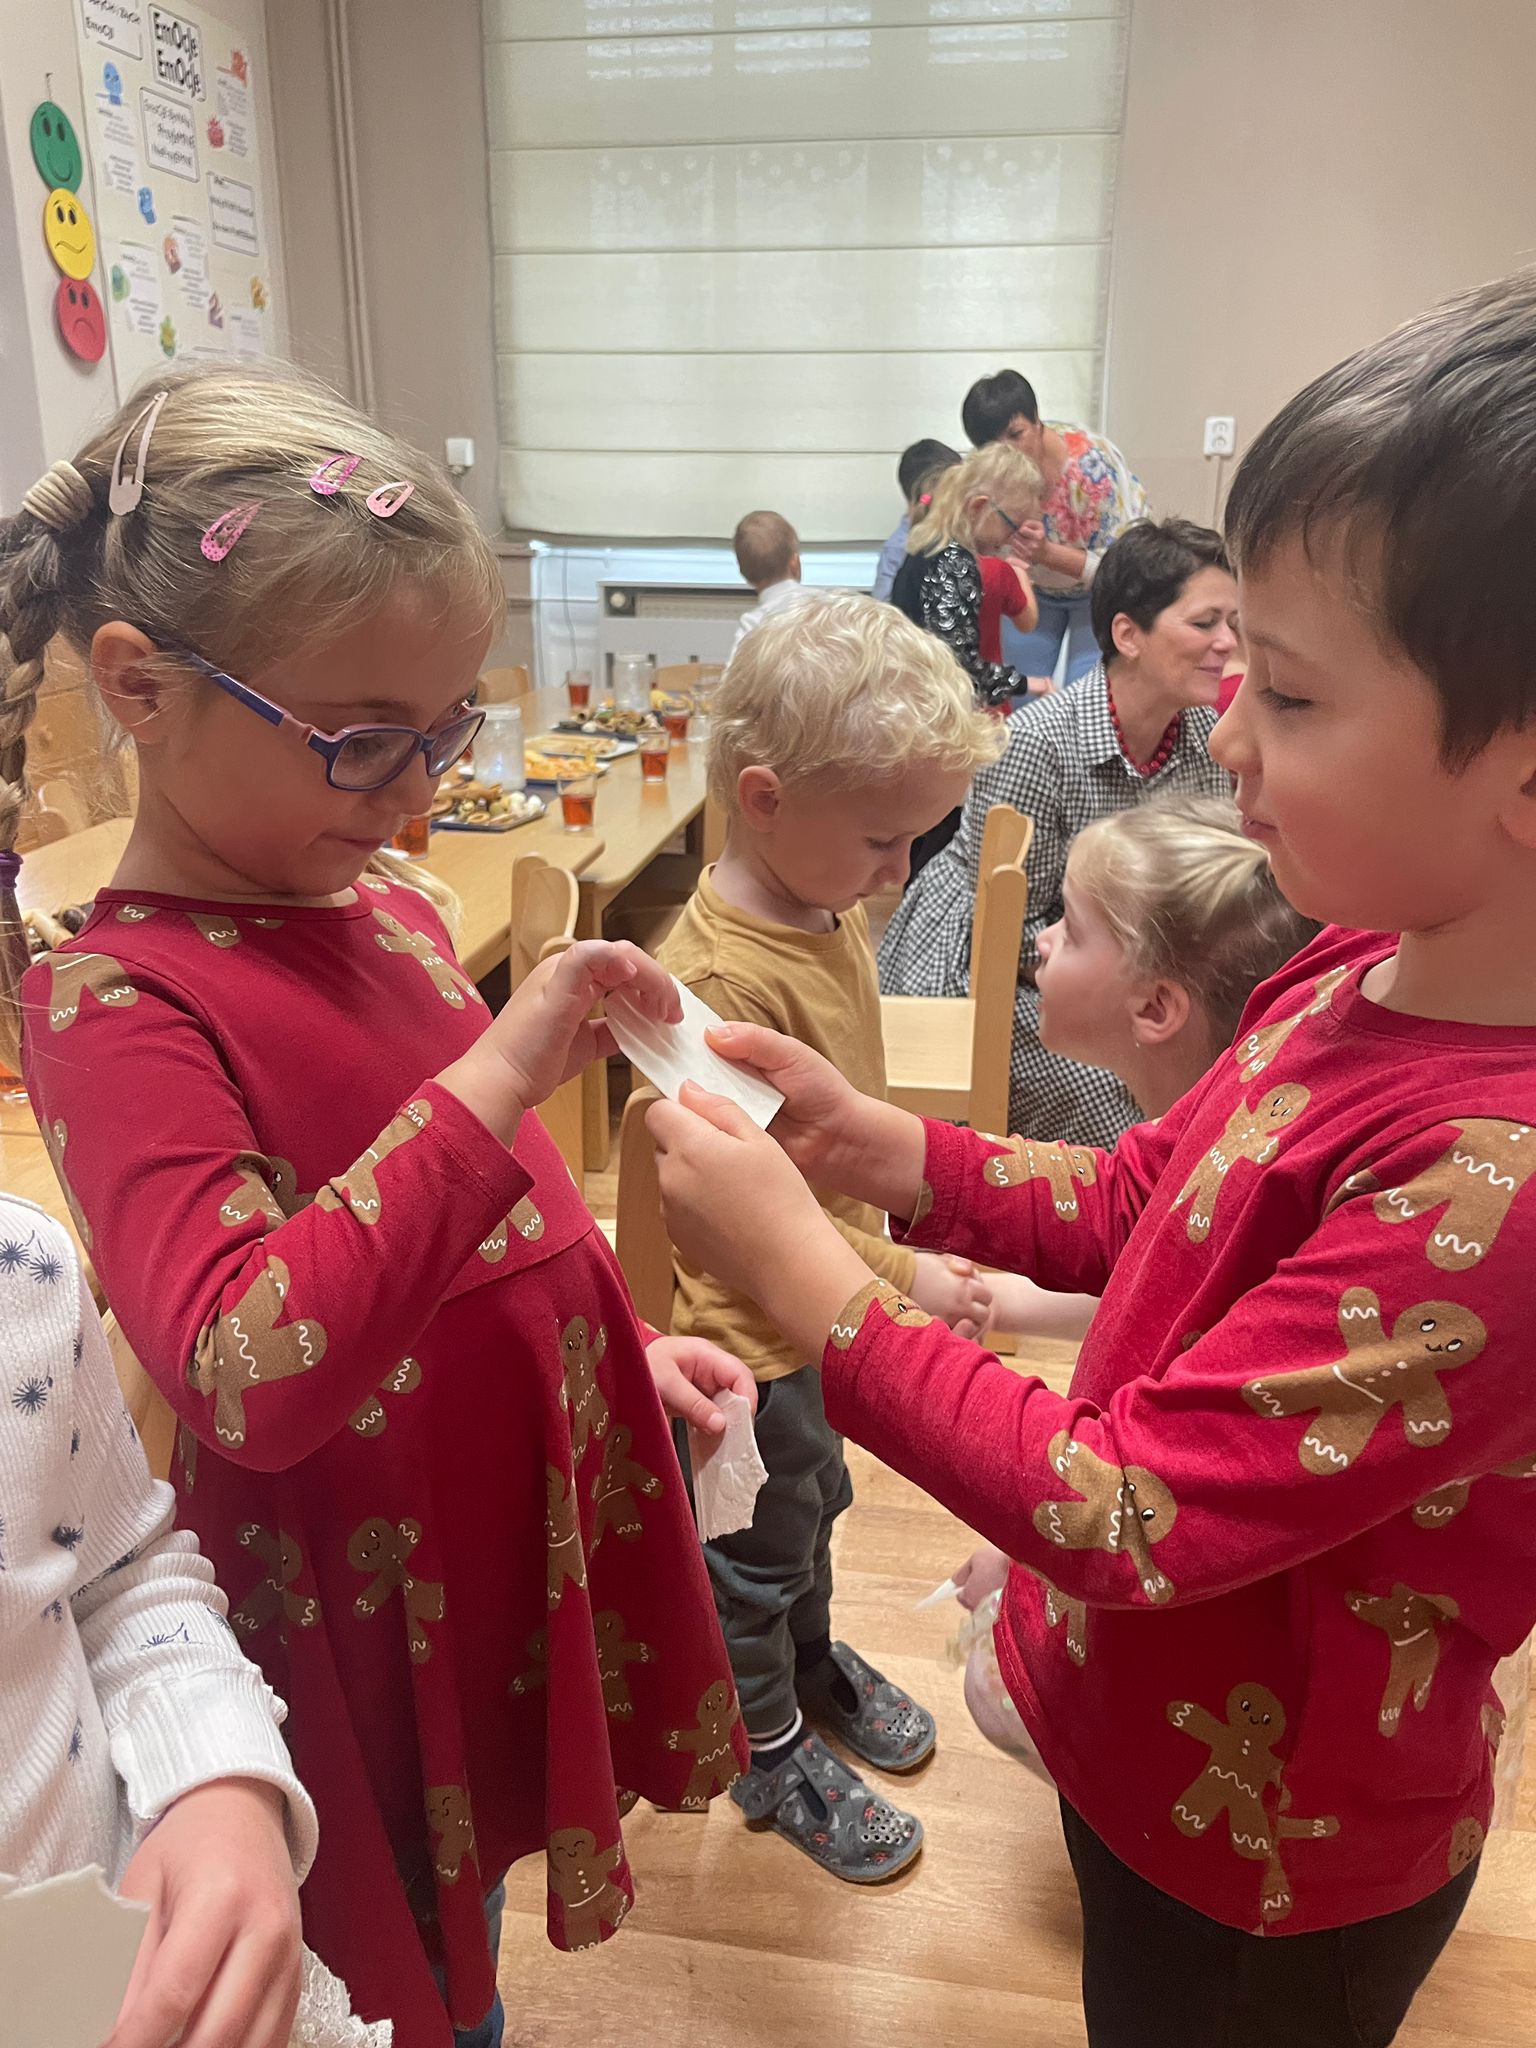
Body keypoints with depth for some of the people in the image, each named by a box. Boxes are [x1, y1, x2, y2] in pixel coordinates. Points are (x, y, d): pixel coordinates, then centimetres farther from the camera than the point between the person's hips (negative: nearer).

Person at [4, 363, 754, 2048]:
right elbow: (248, 1373, -35)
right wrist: (498, 1075, -36)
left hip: (513, 1550, 7)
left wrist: (625, 1345, 6)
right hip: (359, 1623, -6)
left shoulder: (382, 912, 1)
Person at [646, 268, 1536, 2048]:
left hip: (1263, 1865, -6)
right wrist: (885, 1153, -14)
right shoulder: (1369, 963, -11)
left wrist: (802, 1278, -27)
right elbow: (1140, 1202, 0)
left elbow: (1124, 1518, -31)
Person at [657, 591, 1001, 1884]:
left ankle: (815, 1657, 57)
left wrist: (896, 1239, 16)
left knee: (816, 1500, 30)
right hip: (751, 1328, -8)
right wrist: (902, 1276, -26)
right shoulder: (717, 978, -33)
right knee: (757, 1550, 17)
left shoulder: (834, 910, -5)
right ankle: (773, 1750, 42)